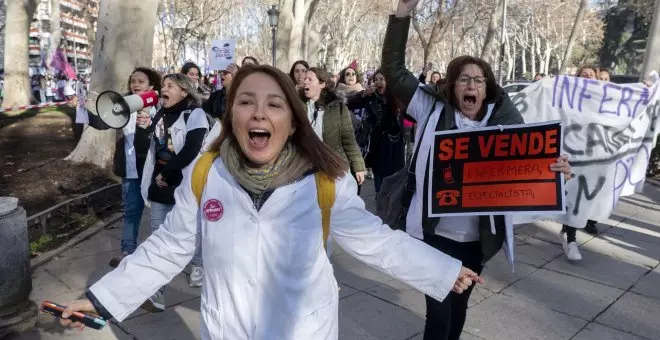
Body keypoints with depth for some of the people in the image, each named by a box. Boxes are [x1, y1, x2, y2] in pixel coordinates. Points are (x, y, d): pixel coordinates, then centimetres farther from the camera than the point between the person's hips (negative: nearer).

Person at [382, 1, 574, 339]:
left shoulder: (502, 124, -2)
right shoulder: (434, 111, -6)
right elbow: (393, 70, -8)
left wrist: (556, 167, -25)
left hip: (476, 238, 3)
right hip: (435, 233, -3)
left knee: (458, 305, 22)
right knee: (439, 312, 1)